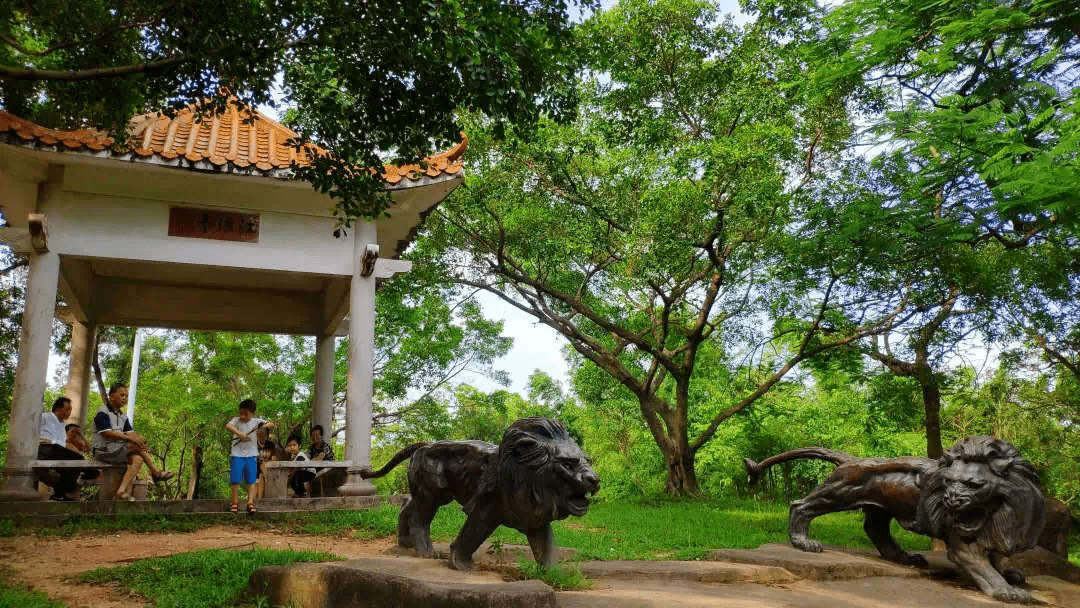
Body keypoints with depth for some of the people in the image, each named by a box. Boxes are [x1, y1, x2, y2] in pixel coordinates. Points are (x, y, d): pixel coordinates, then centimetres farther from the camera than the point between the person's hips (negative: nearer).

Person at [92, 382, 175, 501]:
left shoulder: (122, 416, 19)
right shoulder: (102, 413, -7)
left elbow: (130, 432, 9)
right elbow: (107, 433, -22)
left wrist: (139, 439, -15)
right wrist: (129, 438, -30)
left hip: (118, 450, 8)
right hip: (104, 451, -8)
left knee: (137, 459, -19)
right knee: (136, 447, -24)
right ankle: (155, 471, -16)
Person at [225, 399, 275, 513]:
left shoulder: (256, 421, 2)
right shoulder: (236, 420, -4)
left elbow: (271, 424, -2)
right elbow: (228, 426, -24)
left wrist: (264, 426, -24)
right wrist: (239, 434, -37)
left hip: (251, 455, 2)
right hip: (237, 455, -2)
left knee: (251, 481, 5)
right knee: (235, 480, -2)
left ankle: (250, 502, 11)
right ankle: (233, 502, 13)